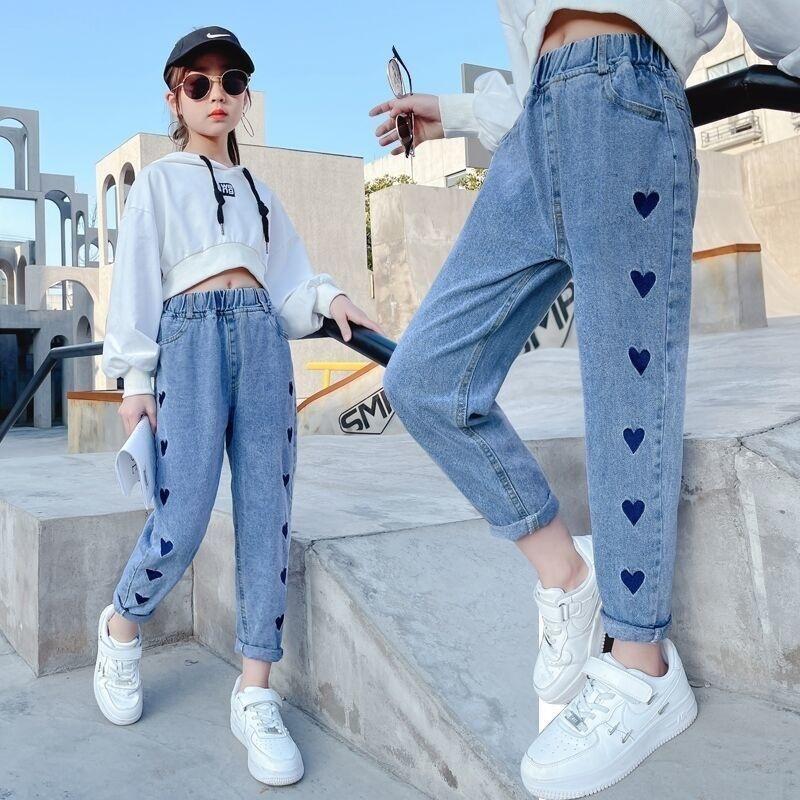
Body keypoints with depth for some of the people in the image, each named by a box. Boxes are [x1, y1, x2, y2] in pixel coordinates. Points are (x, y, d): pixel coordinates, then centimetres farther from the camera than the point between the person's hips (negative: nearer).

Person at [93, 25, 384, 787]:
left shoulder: (262, 193, 25)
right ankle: (121, 626, 20)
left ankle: (255, 695, 2)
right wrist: (134, 377, -4)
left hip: (265, 339, 4)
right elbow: (136, 276, 5)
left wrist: (328, 299, -5)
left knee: (267, 515, -5)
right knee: (182, 518, -12)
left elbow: (287, 286, 17)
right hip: (191, 336, -4)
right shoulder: (159, 180, 14)